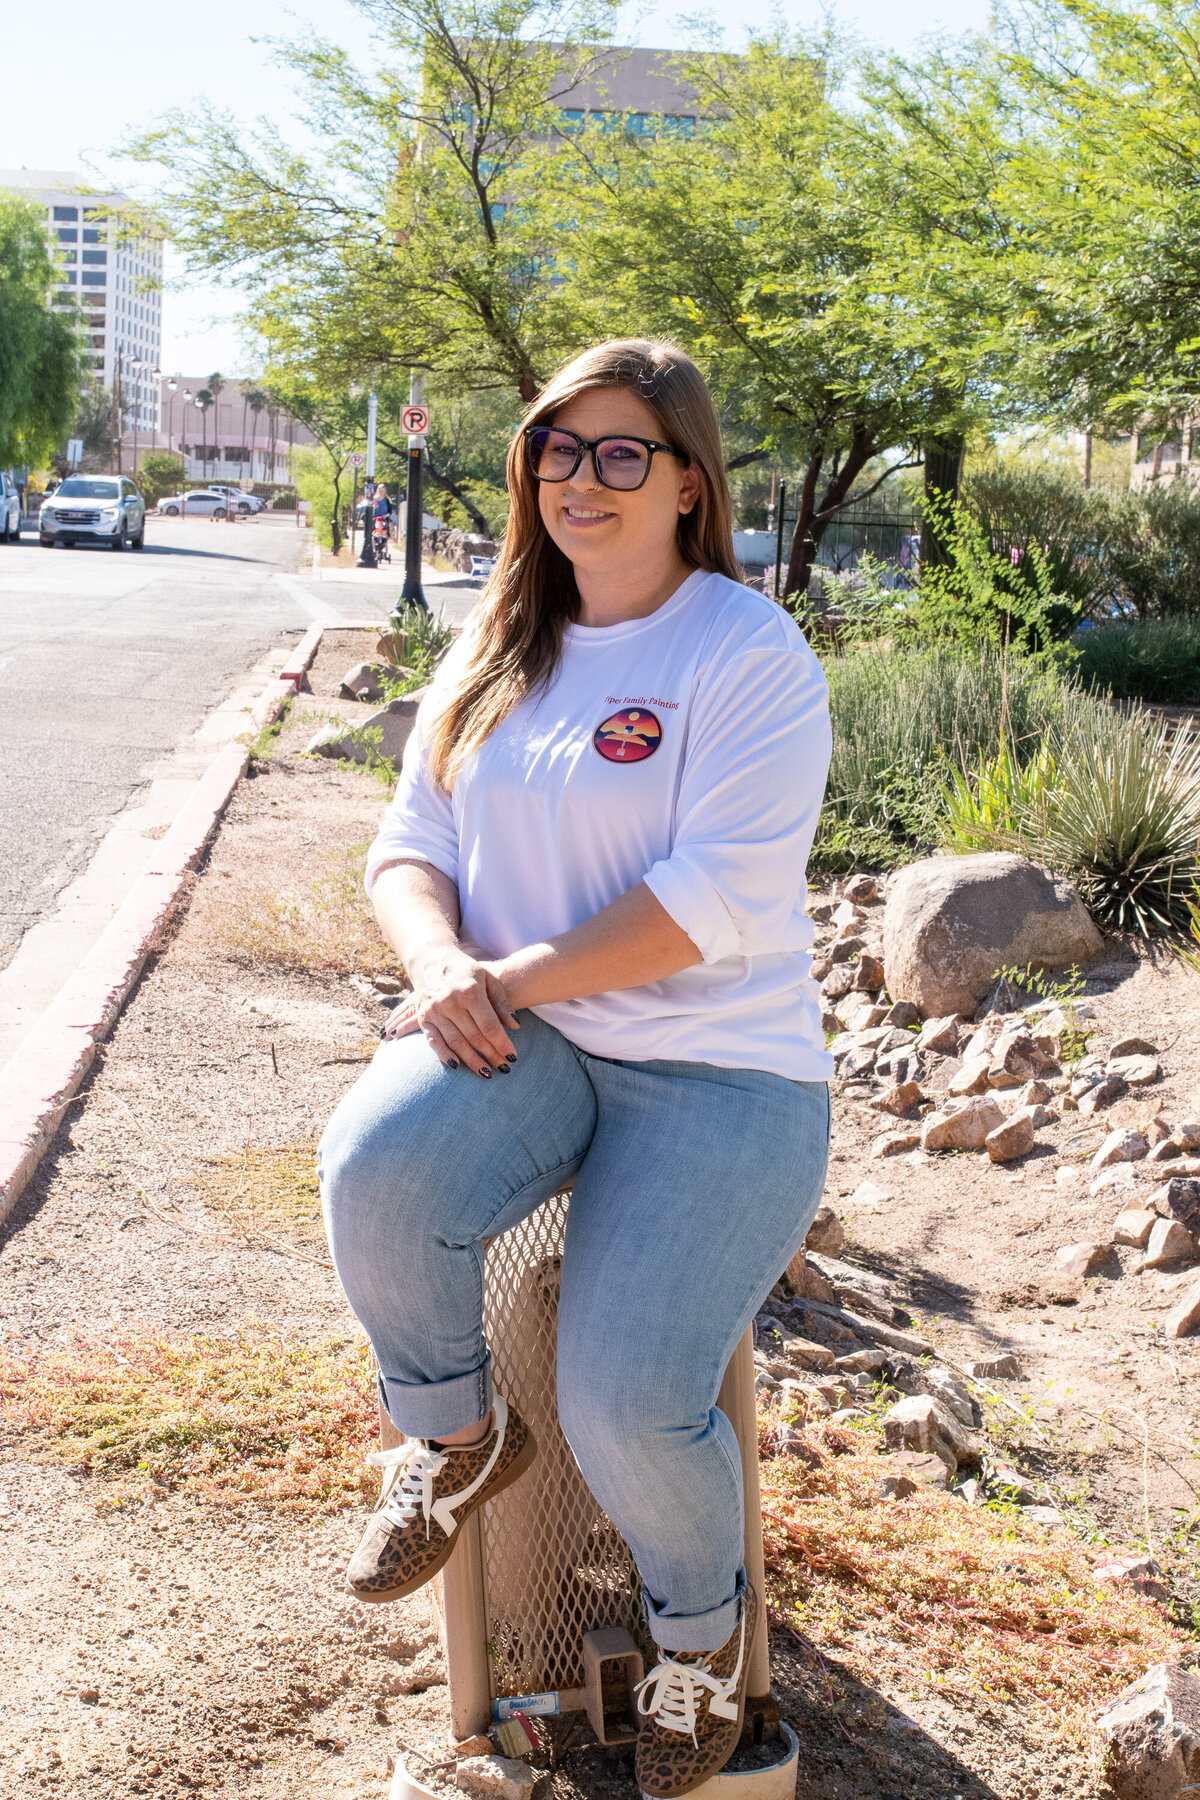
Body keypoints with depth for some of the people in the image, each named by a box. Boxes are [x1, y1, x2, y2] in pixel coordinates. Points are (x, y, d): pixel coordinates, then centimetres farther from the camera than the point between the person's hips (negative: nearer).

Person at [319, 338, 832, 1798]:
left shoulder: (750, 651, -5)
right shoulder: (494, 654, 14)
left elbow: (718, 896, -15)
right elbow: (410, 843, 11)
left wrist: (512, 979, -18)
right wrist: (443, 967, -11)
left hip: (717, 1068, -4)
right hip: (521, 1039, 4)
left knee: (628, 1400, -21)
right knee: (378, 1169, -31)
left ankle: (702, 1622, 16)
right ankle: (459, 1438, 2)